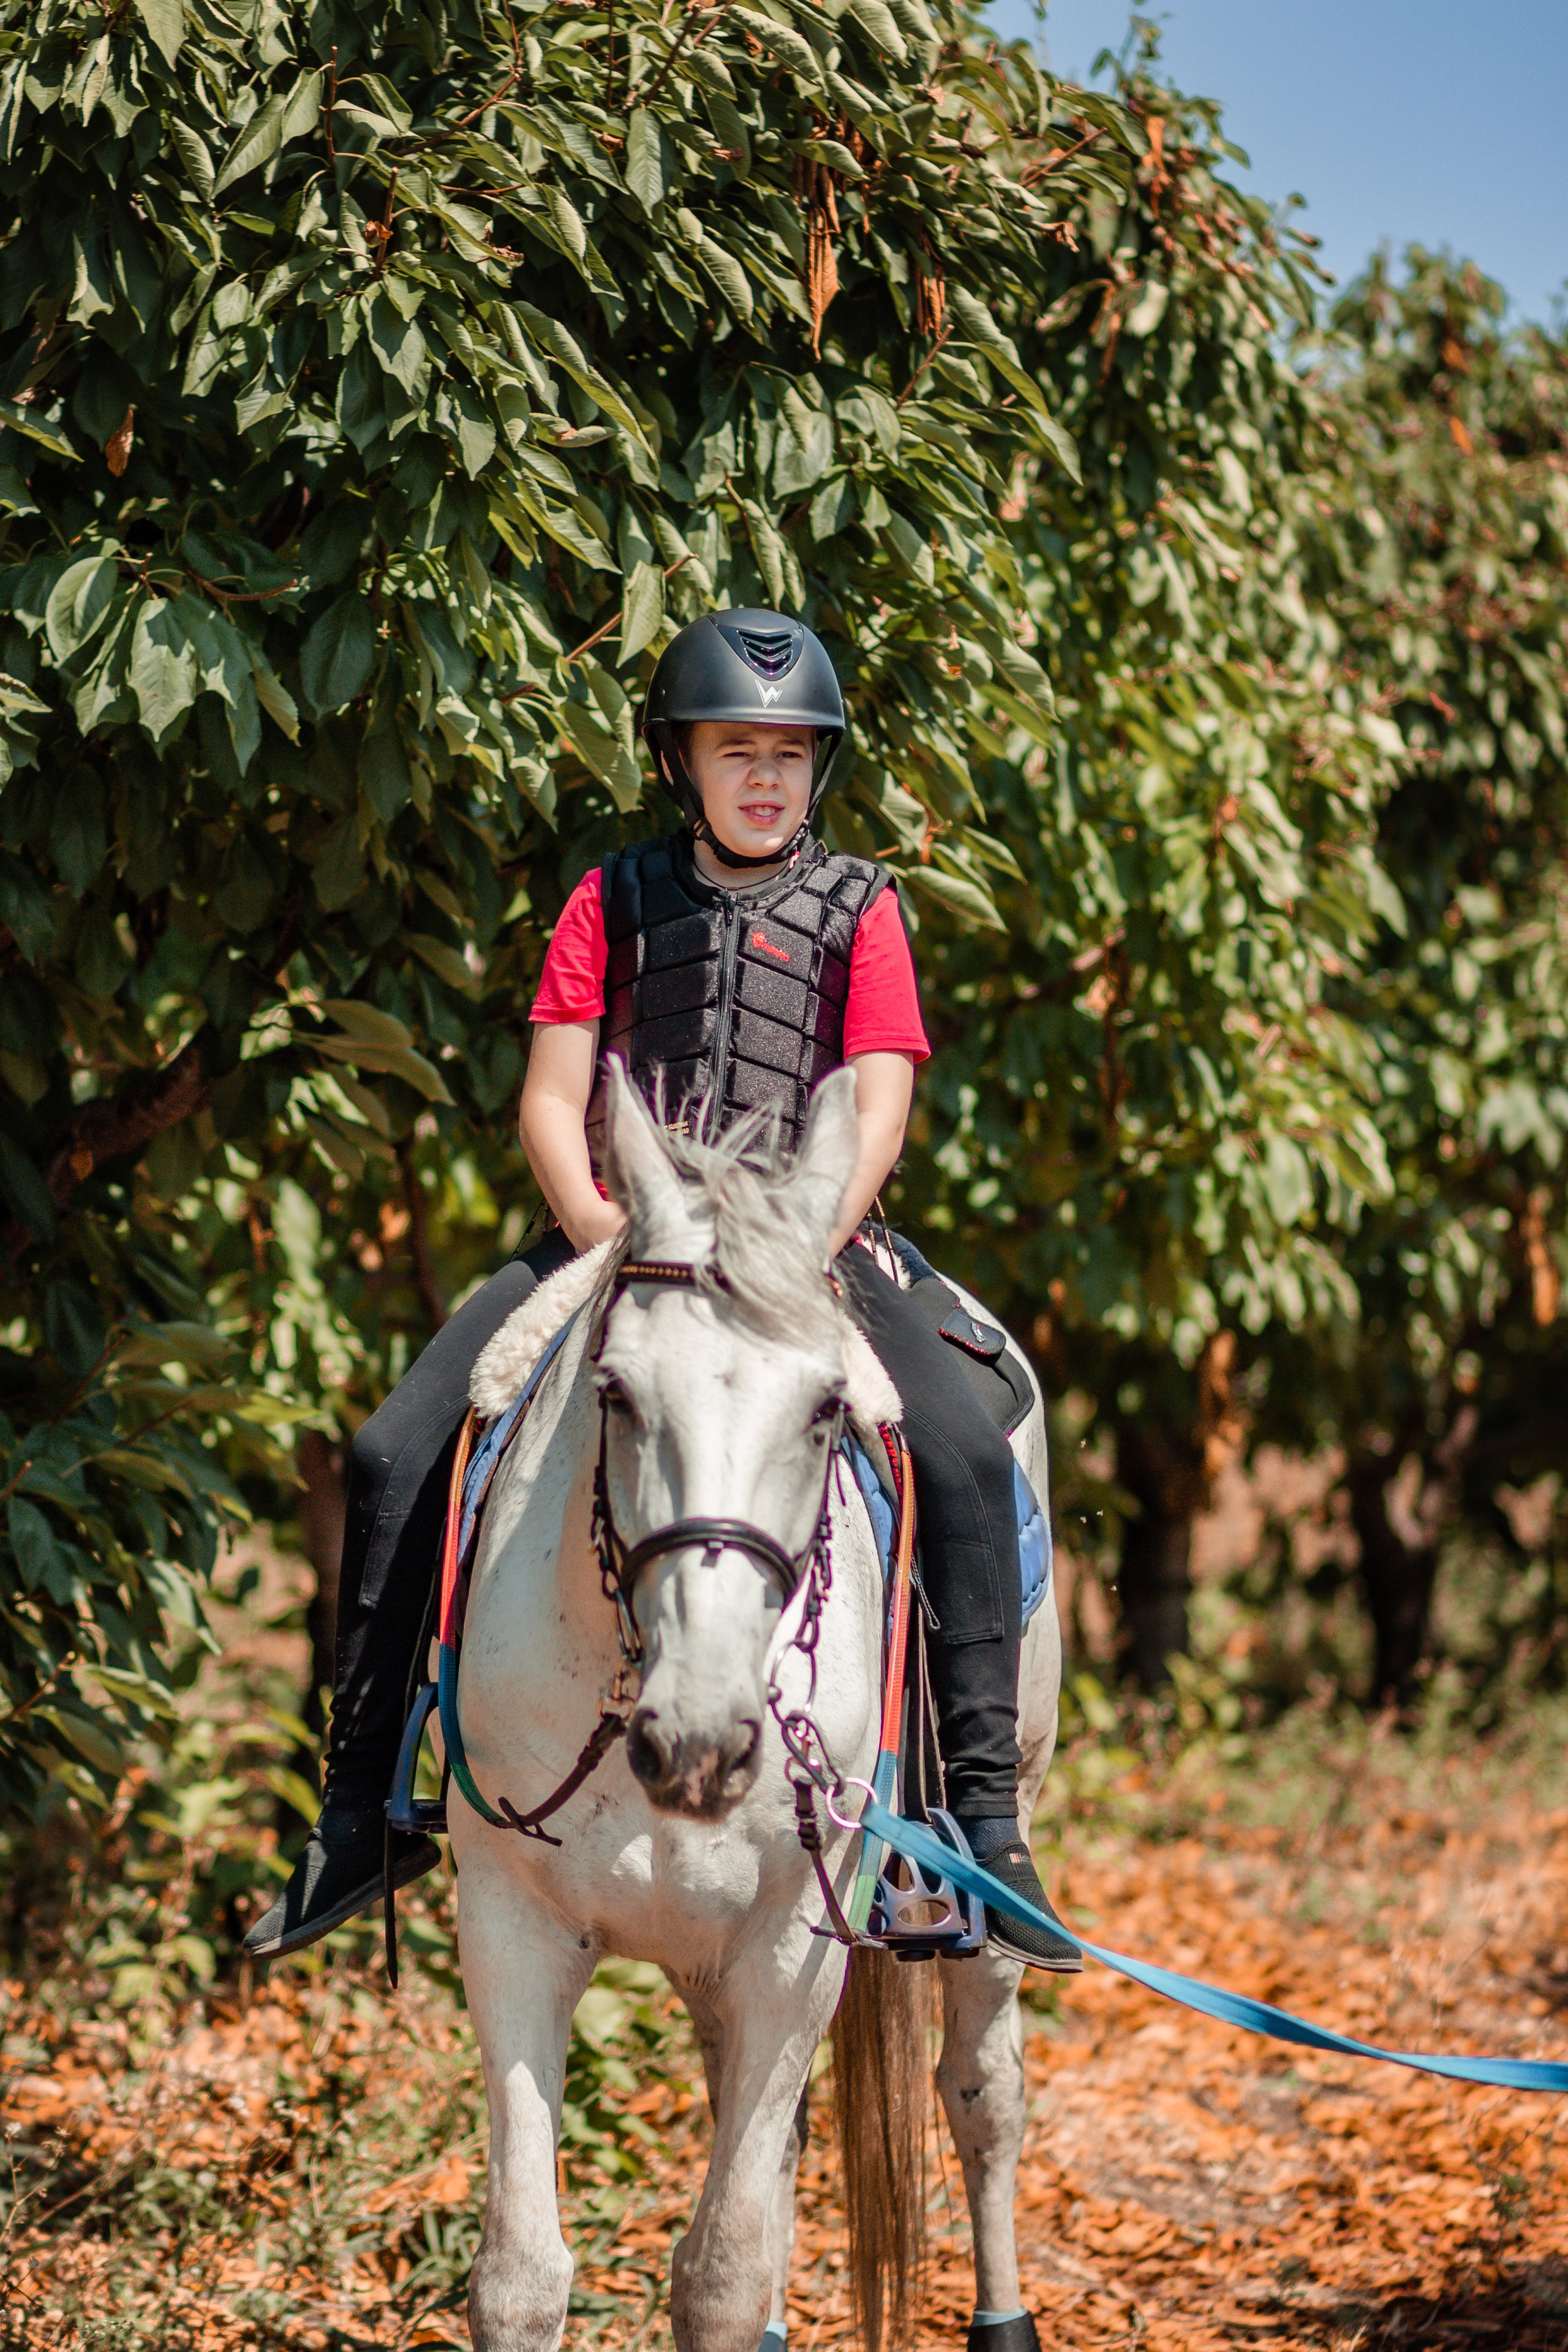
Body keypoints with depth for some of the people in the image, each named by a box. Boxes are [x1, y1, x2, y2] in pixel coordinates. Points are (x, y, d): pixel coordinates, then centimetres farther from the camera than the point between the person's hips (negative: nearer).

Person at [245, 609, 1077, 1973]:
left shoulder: (858, 910, 9)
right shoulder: (615, 901, 13)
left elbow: (878, 1107, -1)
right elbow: (551, 1098, 7)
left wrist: (810, 1236, -19)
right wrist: (594, 1219, -13)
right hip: (614, 1238, 2)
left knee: (967, 1452, -26)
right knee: (396, 1458, -13)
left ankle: (987, 1814, -20)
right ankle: (363, 1812, 0)